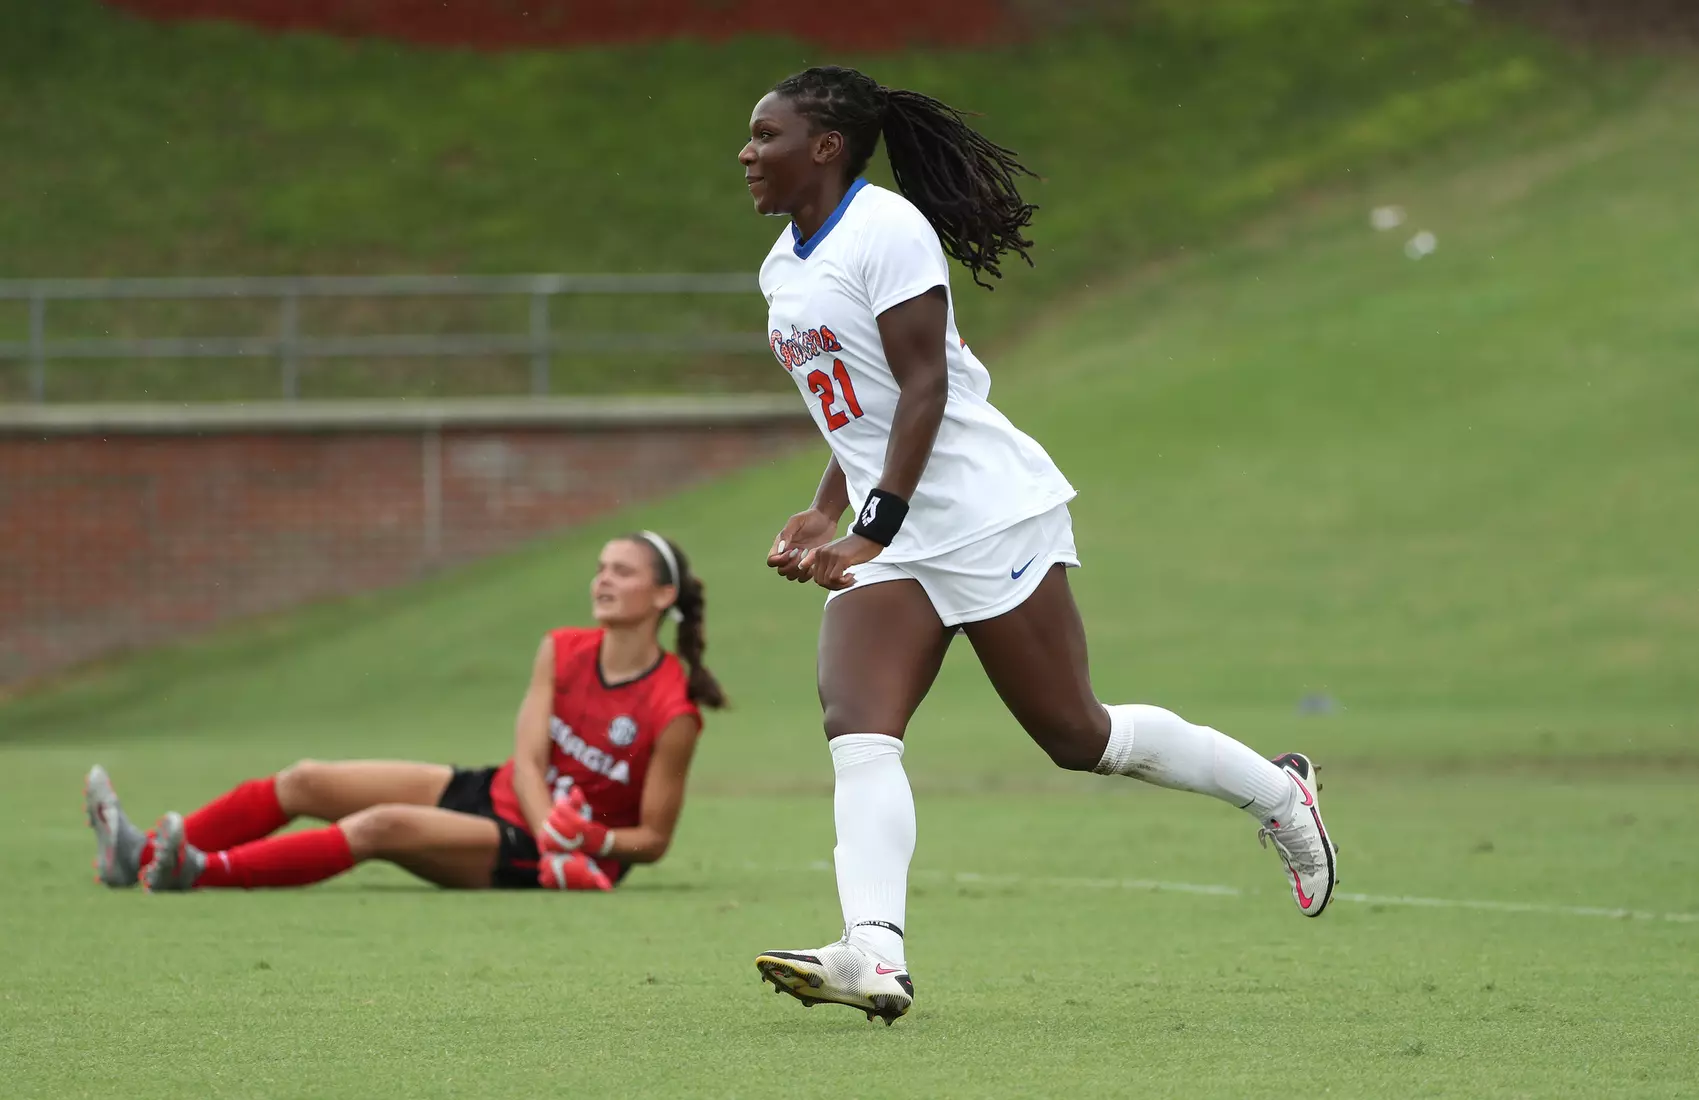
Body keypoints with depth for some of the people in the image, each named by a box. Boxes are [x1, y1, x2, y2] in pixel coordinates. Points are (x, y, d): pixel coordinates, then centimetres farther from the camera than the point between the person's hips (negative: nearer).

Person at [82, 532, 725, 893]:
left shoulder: (673, 713, -16)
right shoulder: (563, 653, 1)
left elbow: (654, 837, -10)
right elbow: (527, 758, -7)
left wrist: (594, 842, -29)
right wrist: (553, 832, -25)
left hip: (527, 857, -7)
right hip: (493, 795, 7)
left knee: (381, 825, -31)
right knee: (304, 782, -5)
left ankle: (200, 873, -42)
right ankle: (144, 856, -9)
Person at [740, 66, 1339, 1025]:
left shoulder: (885, 228, -12)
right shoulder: (784, 269, 16)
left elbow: (925, 387, -17)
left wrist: (874, 529, -22)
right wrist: (822, 519, 15)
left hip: (989, 517, -8)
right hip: (887, 541, 8)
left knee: (1077, 736, -1)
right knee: (856, 725, -15)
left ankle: (1276, 791, 21)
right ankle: (875, 955, -28)